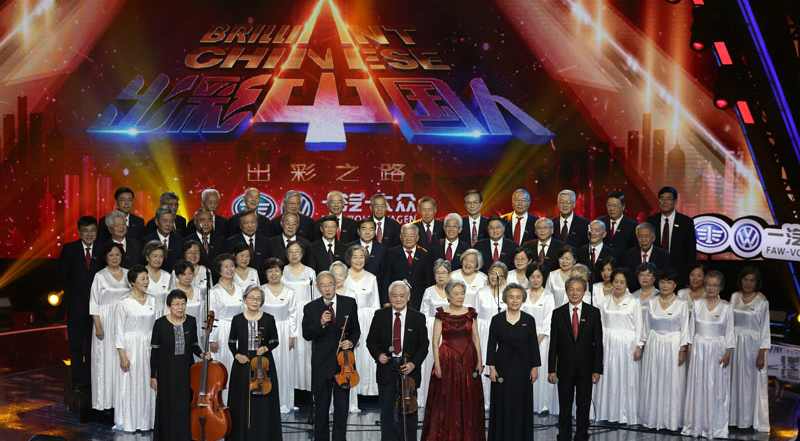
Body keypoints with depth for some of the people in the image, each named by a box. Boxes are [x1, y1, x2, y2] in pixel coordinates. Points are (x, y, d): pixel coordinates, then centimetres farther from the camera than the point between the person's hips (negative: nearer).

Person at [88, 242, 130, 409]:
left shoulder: (127, 274, 8)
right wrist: (98, 326, -11)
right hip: (106, 321, -3)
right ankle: (105, 400, 7)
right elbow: (94, 303, -4)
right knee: (105, 359, 0)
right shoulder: (100, 276, -2)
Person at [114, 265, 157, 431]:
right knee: (130, 384, 1)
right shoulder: (124, 303, -9)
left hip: (149, 349, 5)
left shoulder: (152, 301, 6)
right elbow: (119, 332, -8)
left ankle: (146, 420, 18)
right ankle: (127, 422, 13)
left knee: (148, 384, 8)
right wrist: (123, 356, -12)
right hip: (131, 348, -5)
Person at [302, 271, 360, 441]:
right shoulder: (311, 308, -3)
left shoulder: (349, 303, 1)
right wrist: (321, 323, -25)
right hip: (321, 364, 0)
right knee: (321, 407, 12)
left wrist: (351, 341, -9)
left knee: (342, 406, 5)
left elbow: (355, 329, 10)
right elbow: (306, 335, -9)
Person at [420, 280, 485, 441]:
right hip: (447, 360, -2)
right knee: (446, 400, 1)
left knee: (468, 400, 6)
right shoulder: (441, 314, -2)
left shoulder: (471, 313, 6)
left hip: (468, 360, 3)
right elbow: (435, 341, -4)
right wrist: (437, 364, -11)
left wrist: (479, 361, 2)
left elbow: (476, 338, 8)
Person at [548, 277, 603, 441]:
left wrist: (597, 370, -5)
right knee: (564, 407, 7)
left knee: (584, 406, 9)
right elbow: (553, 344, 1)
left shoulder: (593, 312, 1)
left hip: (585, 369, 0)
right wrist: (551, 370, -4)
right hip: (565, 368, 0)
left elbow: (598, 343, 0)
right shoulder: (558, 313, 1)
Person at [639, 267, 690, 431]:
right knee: (653, 382, 6)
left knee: (672, 383, 1)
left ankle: (671, 419, 11)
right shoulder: (652, 302, 4)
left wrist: (682, 351, -8)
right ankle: (653, 418, 16)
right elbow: (647, 327, 10)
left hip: (673, 346, -3)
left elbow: (685, 329, -3)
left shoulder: (681, 304, -4)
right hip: (654, 345, 3)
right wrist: (644, 346, 7)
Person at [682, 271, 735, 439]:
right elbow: (692, 329, 7)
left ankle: (715, 426, 13)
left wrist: (728, 354, -5)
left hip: (718, 349, -2)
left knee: (716, 387, 2)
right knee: (697, 385, 5)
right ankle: (696, 424, 15)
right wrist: (689, 349, 4)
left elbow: (729, 332, -1)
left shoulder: (726, 307, -3)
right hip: (699, 349, 2)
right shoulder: (697, 305, 2)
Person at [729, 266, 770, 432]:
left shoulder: (761, 301, -8)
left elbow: (765, 328, -8)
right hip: (735, 343, 4)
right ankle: (736, 417, 20)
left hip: (752, 345, -4)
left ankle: (754, 420, 13)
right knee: (735, 380, 9)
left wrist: (762, 354, -12)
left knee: (753, 380, 2)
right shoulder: (734, 297, 5)